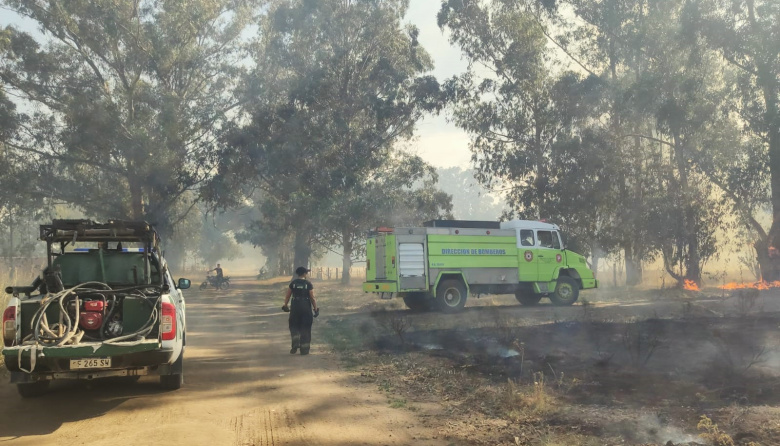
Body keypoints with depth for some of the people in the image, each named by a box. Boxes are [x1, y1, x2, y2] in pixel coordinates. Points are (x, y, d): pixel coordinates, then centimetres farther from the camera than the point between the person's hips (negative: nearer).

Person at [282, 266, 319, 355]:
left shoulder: (293, 283, 0)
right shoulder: (308, 284, -6)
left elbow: (287, 296, 4)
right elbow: (312, 298, -8)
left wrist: (286, 305, 20)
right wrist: (316, 309, 0)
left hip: (295, 307, 1)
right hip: (306, 307, -1)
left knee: (294, 326, 15)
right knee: (305, 328, 7)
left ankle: (295, 344, -6)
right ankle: (304, 349, 8)